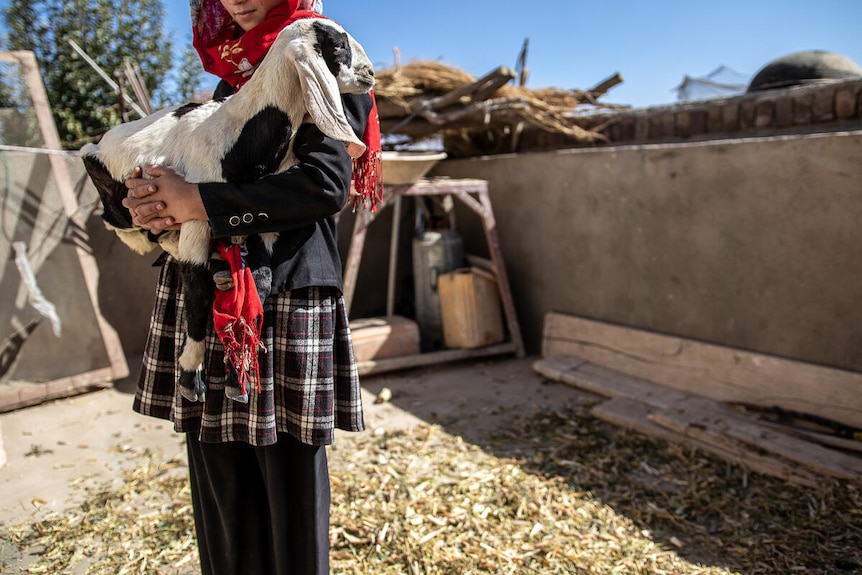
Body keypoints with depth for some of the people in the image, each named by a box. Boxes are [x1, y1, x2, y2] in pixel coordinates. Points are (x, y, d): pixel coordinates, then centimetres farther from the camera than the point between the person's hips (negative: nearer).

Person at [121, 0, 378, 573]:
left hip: (285, 298, -6)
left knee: (290, 480, 4)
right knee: (220, 479, 14)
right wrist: (150, 201, -2)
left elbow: (327, 183, -17)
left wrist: (198, 202, -14)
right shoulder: (233, 72, 21)